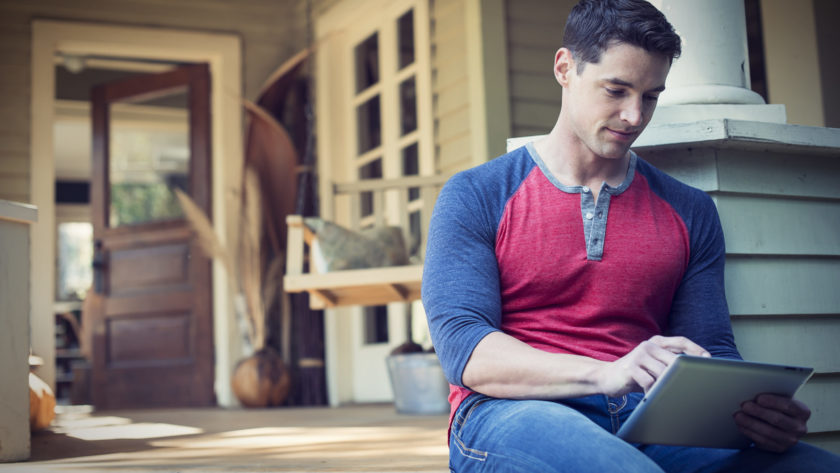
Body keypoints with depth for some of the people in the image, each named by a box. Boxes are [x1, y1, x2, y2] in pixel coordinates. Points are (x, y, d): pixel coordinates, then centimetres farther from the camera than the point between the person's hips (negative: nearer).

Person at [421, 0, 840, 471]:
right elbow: (463, 348, -6)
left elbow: (713, 354, 12)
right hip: (510, 415, -3)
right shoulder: (473, 198, 6)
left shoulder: (690, 211, 17)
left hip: (652, 427, 4)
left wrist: (756, 404, -14)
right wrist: (606, 373, -22)